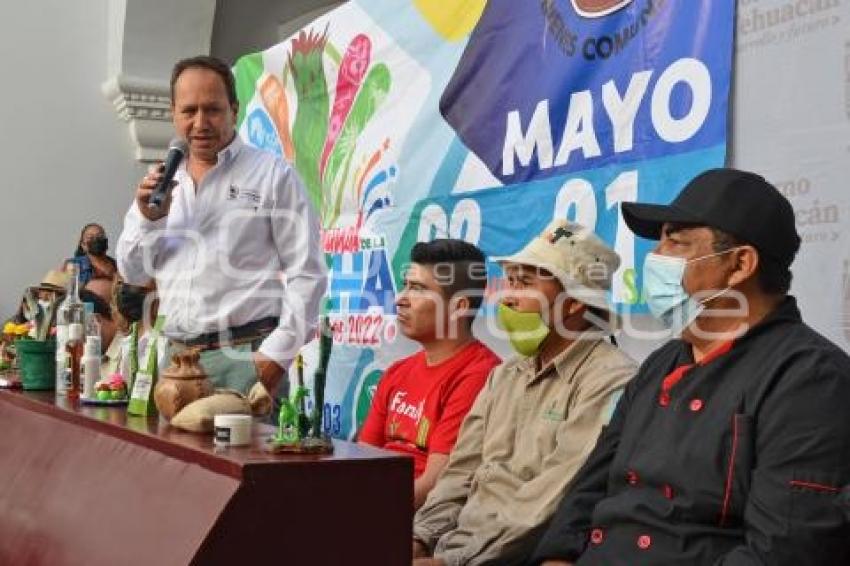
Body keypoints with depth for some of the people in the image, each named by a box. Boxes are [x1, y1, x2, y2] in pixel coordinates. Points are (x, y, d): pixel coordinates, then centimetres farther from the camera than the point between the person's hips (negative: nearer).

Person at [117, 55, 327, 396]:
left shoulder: (273, 175, 0)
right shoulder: (163, 181, 16)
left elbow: (307, 274, -5)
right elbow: (133, 273, 17)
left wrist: (277, 355, -13)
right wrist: (147, 219, -2)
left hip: (245, 356, -5)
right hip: (175, 356, 5)